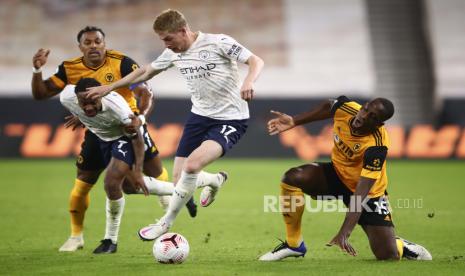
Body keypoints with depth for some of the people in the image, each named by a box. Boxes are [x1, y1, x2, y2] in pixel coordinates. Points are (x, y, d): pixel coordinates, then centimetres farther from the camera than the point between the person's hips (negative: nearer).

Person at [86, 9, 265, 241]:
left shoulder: (218, 43, -16)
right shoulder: (173, 53, 4)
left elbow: (256, 61, -17)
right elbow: (146, 72, 19)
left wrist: (248, 81, -38)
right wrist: (109, 87, 18)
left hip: (231, 119, -7)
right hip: (199, 116, 7)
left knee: (192, 165, -27)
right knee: (179, 177, -1)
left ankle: (166, 223, -9)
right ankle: (215, 180, 35)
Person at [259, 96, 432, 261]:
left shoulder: (376, 146, -36)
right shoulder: (346, 108, -22)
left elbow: (361, 194, -40)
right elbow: (328, 107, 7)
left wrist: (344, 233, -46)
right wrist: (293, 121, 4)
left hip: (370, 192, -5)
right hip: (337, 173, 5)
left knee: (388, 256, -15)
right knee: (292, 178, -22)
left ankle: (402, 246, 25)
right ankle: (293, 245, -6)